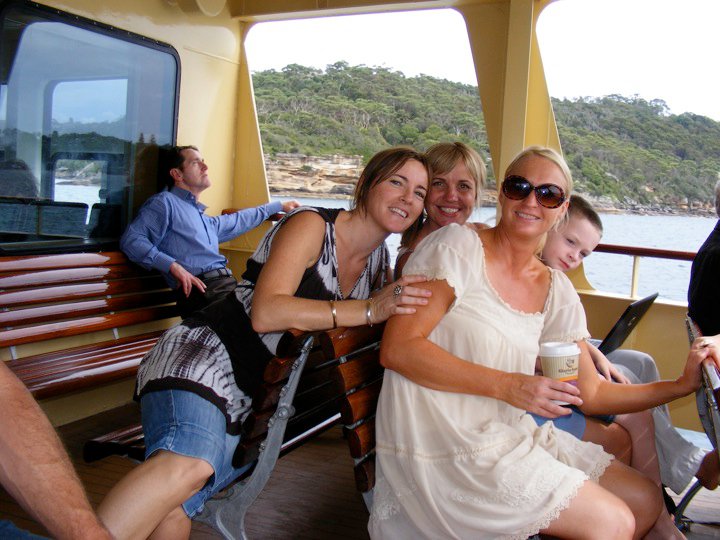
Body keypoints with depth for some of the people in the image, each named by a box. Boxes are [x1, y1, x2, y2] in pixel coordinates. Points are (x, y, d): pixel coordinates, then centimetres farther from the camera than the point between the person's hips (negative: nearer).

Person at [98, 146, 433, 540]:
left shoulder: (379, 260, 13)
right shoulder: (311, 225, -10)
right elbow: (265, 312, -24)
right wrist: (369, 309, -28)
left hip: (252, 404, 7)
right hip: (202, 358, -7)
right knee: (189, 464, -36)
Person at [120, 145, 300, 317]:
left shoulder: (205, 220, 32)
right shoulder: (165, 202, 6)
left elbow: (239, 220, 49)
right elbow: (131, 239, -7)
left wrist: (279, 206, 57)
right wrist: (173, 266, -17)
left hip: (228, 285, 8)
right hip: (201, 291, -8)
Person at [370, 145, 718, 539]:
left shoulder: (557, 291, 9)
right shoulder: (457, 246, -10)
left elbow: (590, 394, 12)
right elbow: (396, 348, -18)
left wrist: (681, 385, 1)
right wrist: (506, 386, -22)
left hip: (508, 434, 7)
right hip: (443, 444, -7)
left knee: (646, 502, 9)